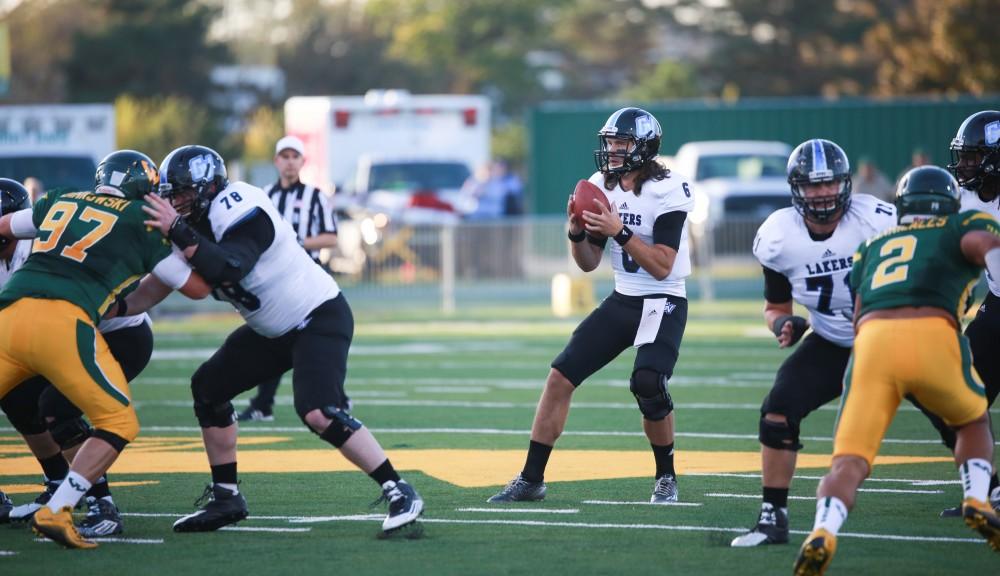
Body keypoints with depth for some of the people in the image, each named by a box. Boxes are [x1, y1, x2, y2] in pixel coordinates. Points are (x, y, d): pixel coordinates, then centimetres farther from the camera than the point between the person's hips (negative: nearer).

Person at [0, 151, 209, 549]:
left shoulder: (61, 203, 25)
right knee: (119, 423, 5)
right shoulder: (139, 222, 13)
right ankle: (55, 513, -9)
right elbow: (196, 288, 19)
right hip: (61, 320, -5)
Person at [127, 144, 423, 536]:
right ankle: (226, 498, 17)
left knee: (318, 413, -26)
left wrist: (177, 231, -37)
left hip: (320, 318, -10)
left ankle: (399, 493, -18)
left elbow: (228, 270, -39)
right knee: (208, 388, 9)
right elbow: (156, 289, 6)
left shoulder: (238, 211, -23)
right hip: (274, 330, 10)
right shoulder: (197, 224, 4)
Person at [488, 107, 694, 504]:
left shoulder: (666, 191, -16)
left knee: (648, 384, -27)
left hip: (663, 303, -7)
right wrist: (577, 232, -11)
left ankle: (666, 477, -3)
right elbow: (588, 263, 9)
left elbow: (661, 267, -21)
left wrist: (620, 231, -27)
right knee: (560, 376, -2)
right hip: (621, 301, 7)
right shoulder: (602, 187, 4)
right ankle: (531, 479, 6)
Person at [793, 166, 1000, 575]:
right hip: (932, 337, -1)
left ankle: (822, 534, -31)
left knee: (849, 463, -3)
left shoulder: (873, 246, 35)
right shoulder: (962, 226, 25)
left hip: (872, 340, 2)